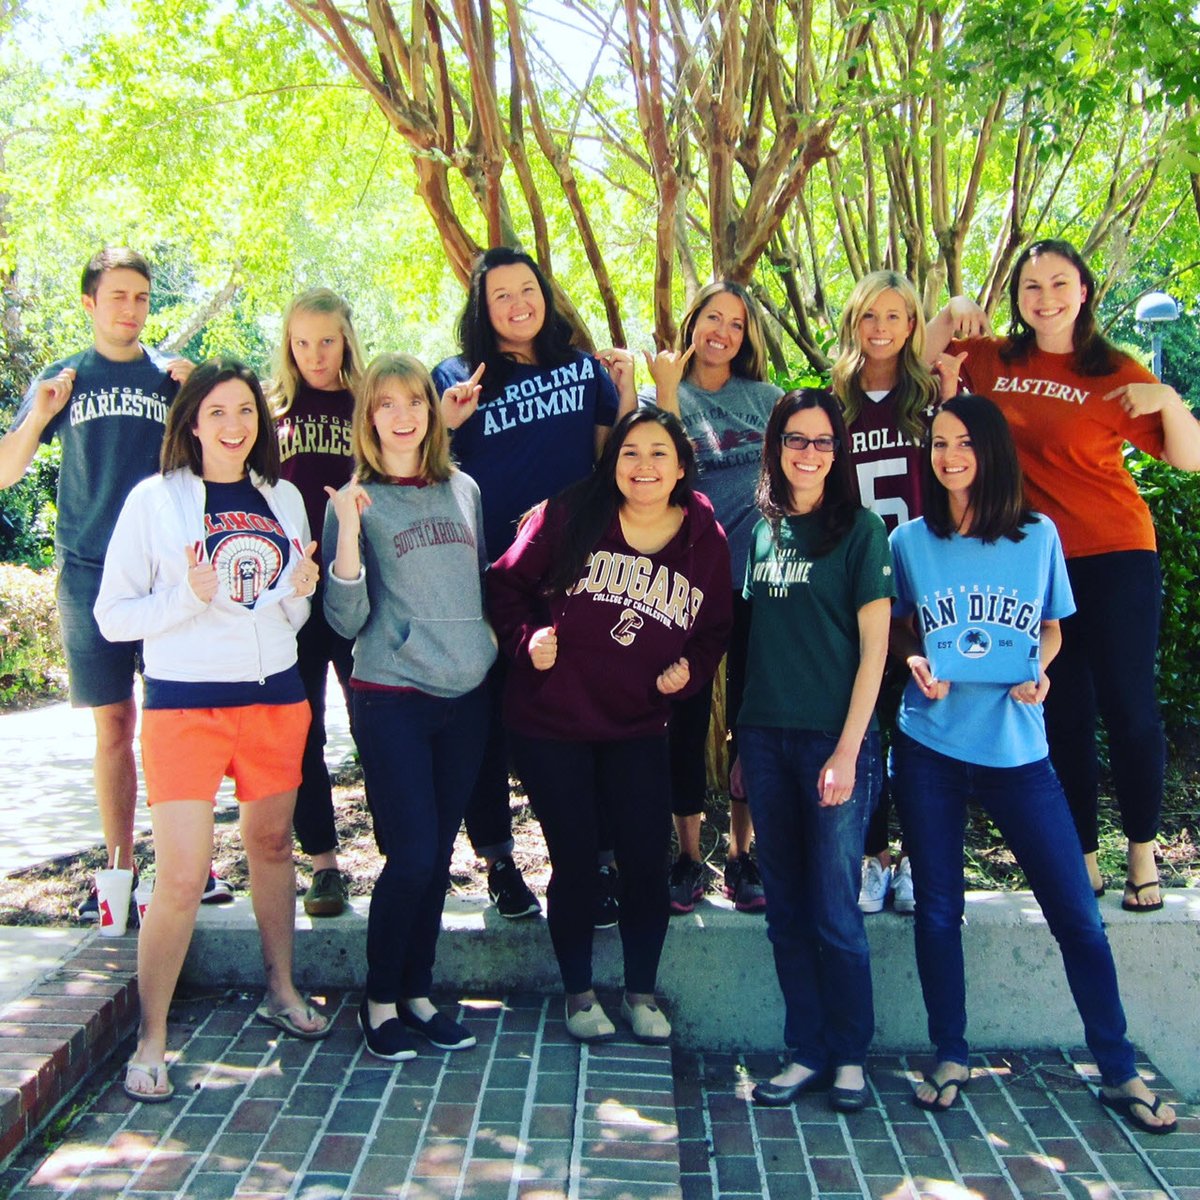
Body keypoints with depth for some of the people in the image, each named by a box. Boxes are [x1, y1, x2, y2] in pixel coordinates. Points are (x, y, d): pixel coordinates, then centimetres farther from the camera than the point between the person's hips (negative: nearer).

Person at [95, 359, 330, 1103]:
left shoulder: (283, 500, 10)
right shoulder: (155, 499, -4)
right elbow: (112, 617, -5)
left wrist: (300, 590, -5)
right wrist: (188, 596, -20)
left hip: (275, 699, 5)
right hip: (186, 705, -4)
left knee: (272, 846, 15)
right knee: (180, 880, -7)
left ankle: (281, 991, 33)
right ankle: (151, 1040, 8)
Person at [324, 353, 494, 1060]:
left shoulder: (464, 490, 9)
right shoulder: (355, 501, -3)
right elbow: (347, 619, -10)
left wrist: (494, 641, 9)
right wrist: (349, 530, -20)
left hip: (467, 695, 4)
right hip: (393, 700, -4)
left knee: (439, 855, 10)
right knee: (411, 857, -6)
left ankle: (417, 993, 24)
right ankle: (380, 1001, 13)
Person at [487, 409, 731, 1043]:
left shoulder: (706, 541, 1)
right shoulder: (569, 516, -7)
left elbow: (715, 629, 13)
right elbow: (506, 582, 0)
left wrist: (689, 667, -5)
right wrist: (526, 637, -14)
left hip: (638, 729, 2)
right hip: (549, 723, -2)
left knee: (646, 861, 3)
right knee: (575, 860, 7)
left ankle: (641, 993, 26)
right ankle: (578, 994, 27)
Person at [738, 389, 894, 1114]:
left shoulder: (860, 530, -4)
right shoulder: (763, 530, 11)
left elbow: (874, 646, -7)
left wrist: (848, 749, -13)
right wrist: (739, 742, 11)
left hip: (834, 740, -5)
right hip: (766, 736, 5)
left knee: (835, 913, 1)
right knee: (787, 911, 10)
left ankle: (850, 1055, 19)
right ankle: (807, 1053, 22)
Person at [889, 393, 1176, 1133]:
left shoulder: (1038, 536, 1)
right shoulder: (909, 541, 2)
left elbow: (1052, 627, 11)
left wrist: (1038, 674, -9)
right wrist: (914, 662, -8)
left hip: (1016, 745, 0)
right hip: (930, 746, 1)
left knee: (1077, 912, 2)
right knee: (938, 908, 9)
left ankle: (1119, 1071, 19)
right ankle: (951, 1058, 26)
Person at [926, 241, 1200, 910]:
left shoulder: (1115, 372, -1)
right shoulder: (992, 361, 6)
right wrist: (951, 313, 2)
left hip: (1114, 558, -2)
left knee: (1127, 705, 1)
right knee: (1063, 715, 10)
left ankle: (1143, 851, 19)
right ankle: (1083, 856, 23)